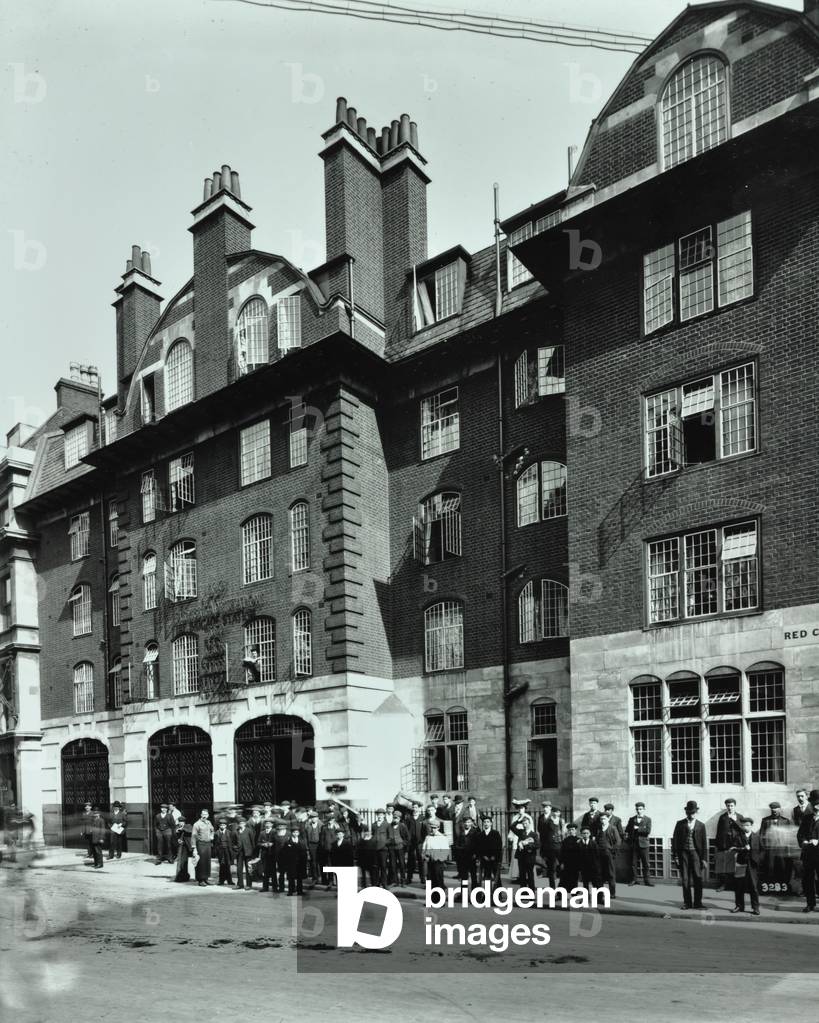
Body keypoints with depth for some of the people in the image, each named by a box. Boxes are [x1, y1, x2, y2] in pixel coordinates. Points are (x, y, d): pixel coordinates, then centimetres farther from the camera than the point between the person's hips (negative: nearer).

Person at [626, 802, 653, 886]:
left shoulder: (648, 819, 4)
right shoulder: (631, 819, 12)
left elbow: (648, 831, -9)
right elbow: (627, 830, 15)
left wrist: (638, 829, -11)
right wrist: (627, 838, -2)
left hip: (643, 844, -2)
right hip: (633, 844, 2)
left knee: (645, 863, -2)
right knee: (633, 863, 3)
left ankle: (647, 879, 6)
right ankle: (634, 879, 11)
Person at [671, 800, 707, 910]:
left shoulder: (701, 825, 6)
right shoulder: (680, 824, 6)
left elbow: (704, 842, 6)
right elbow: (675, 840, 5)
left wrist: (704, 858, 1)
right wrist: (675, 856, -1)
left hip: (695, 853, 0)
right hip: (683, 853, 1)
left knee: (698, 878, -4)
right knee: (685, 879, 3)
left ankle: (697, 903, 5)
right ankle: (687, 903, 11)